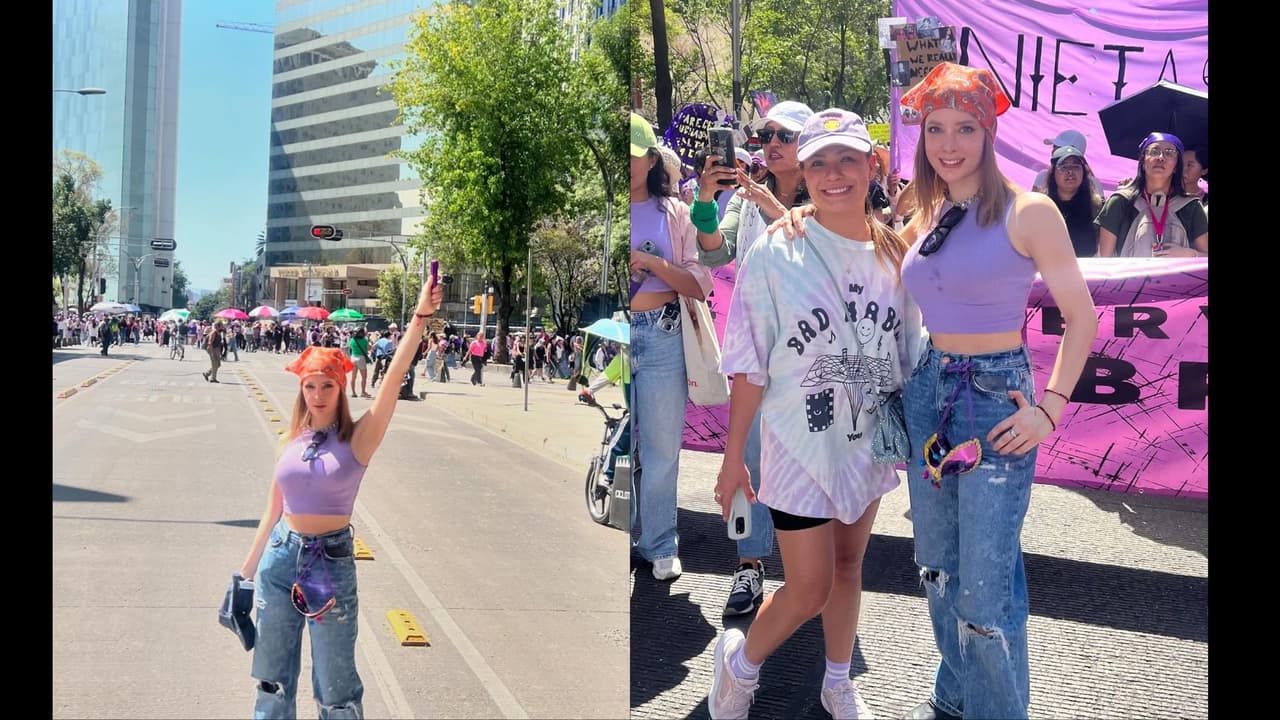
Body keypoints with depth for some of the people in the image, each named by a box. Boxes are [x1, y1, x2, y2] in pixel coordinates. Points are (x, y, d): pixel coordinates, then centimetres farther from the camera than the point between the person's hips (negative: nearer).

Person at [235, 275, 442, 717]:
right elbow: (273, 511, 13)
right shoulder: (292, 441, 5)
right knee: (272, 680, 15)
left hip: (332, 560, -4)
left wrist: (420, 319, -30)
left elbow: (392, 382, -22)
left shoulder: (357, 439, -8)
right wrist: (247, 569, 17)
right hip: (281, 556, 4)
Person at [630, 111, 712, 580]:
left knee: (662, 447, 6)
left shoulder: (674, 213, 6)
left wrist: (653, 263, -14)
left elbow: (699, 285, 0)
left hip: (662, 337, 0)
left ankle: (660, 545, 20)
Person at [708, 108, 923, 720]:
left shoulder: (894, 254, -1)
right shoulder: (773, 255, -14)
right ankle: (740, 660, 30)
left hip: (868, 440, 4)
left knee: (848, 565, 18)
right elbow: (749, 371, -11)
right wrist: (733, 459, -8)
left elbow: (909, 353, 8)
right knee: (810, 587, 1)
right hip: (800, 443, -4)